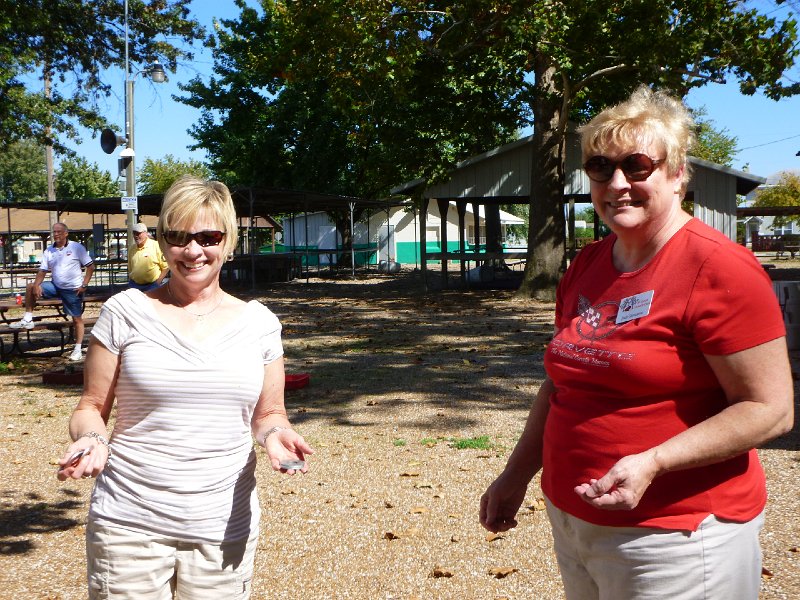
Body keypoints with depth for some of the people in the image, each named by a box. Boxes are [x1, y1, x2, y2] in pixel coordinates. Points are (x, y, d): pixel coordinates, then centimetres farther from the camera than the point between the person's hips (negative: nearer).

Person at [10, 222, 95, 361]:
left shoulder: (77, 248, -9)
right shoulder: (49, 251, 4)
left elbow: (90, 267, -8)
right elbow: (43, 271, 2)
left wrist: (84, 285, -15)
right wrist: (36, 285, -16)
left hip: (73, 289, -5)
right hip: (55, 286, 5)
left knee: (77, 319, -1)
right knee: (30, 287, -3)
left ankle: (78, 349, 7)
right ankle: (28, 320, 1)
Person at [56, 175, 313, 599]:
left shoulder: (259, 322, 4)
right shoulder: (125, 313, -1)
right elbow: (91, 408, 5)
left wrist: (275, 435, -9)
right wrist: (90, 439, -17)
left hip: (224, 530, 2)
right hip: (130, 526, -1)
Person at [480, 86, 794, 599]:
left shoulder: (720, 268, -15)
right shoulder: (586, 266, 7)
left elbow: (770, 409, -17)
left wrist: (652, 462, -26)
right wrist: (518, 474, 15)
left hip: (673, 538, -7)